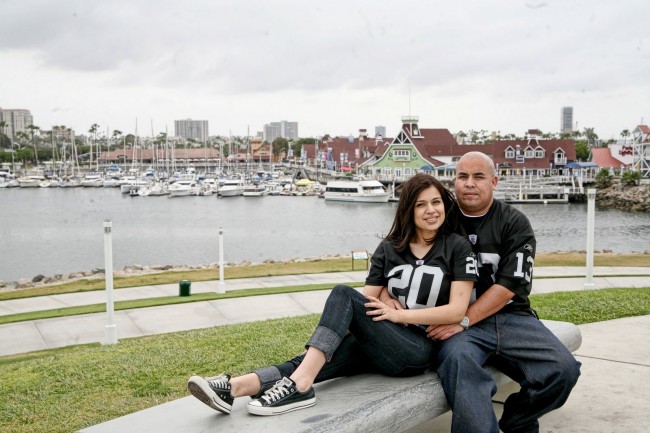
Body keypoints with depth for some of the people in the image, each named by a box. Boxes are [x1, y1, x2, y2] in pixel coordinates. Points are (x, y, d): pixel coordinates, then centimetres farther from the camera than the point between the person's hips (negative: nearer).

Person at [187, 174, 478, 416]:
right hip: (383, 346, 4)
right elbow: (367, 302, 9)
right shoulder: (389, 249, 12)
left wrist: (397, 314, -13)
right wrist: (385, 305, -12)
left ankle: (298, 385, -37)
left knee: (343, 295, -25)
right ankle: (236, 387, -43)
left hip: (420, 349, -4)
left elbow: (457, 310, -9)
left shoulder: (457, 248, 0)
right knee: (329, 356, -26)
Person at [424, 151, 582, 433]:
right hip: (456, 323, -2)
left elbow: (510, 285, -6)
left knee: (564, 369, -20)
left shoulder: (514, 224, 4)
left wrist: (462, 321, -15)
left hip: (511, 317, 2)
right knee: (459, 361, -37)